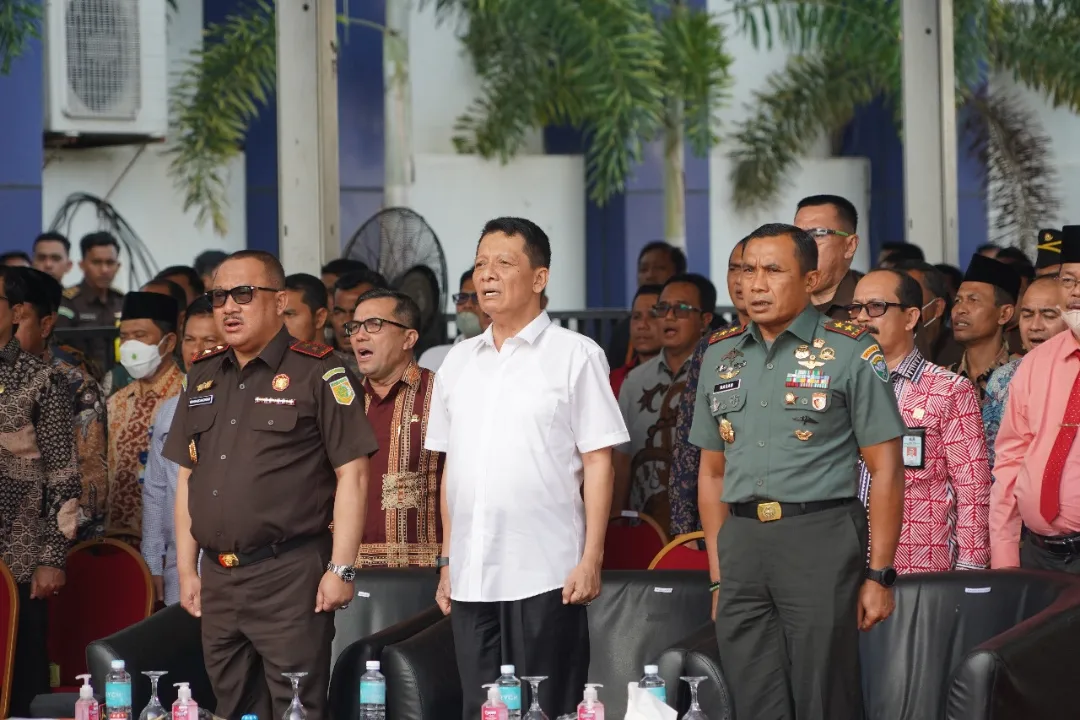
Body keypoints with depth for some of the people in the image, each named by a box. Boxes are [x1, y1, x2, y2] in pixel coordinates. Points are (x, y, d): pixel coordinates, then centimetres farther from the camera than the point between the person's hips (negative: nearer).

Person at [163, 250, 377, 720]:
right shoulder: (202, 376, 14)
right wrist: (186, 568, 13)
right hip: (217, 577, 6)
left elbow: (352, 474, -8)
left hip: (290, 575, -6)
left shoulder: (318, 373, -5)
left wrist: (341, 568, -13)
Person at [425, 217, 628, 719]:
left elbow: (598, 461, -5)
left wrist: (591, 558, -11)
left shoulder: (575, 354, -1)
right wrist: (447, 561, 13)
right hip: (471, 577, 5)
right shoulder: (458, 362, 15)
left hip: (544, 576, -5)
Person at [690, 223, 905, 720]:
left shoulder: (850, 353, -1)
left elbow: (885, 470, -3)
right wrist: (717, 576, 12)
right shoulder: (721, 356, 14)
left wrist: (879, 576, -9)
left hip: (820, 535, -5)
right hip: (741, 543, 5)